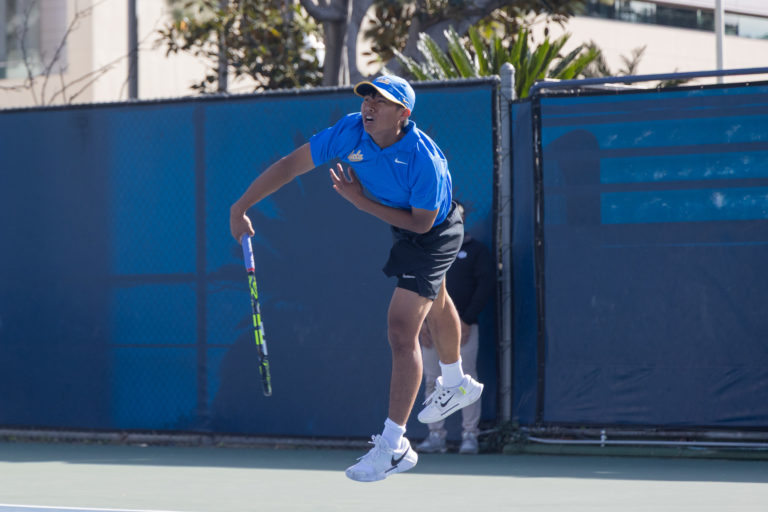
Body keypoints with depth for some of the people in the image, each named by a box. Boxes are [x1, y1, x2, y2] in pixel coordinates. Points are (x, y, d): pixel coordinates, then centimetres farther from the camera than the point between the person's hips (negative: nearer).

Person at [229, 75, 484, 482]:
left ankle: (394, 445, -18)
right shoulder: (350, 132, -25)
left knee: (401, 330, -19)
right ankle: (456, 385, 59)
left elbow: (422, 221, -29)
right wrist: (240, 208, -26)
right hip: (403, 230, 8)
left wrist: (362, 201, -30)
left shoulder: (424, 160, -40)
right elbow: (290, 165, -22)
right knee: (433, 304, 31)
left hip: (434, 236, -8)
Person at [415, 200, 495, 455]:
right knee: (433, 382, 1)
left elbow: (485, 285, -3)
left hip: (463, 327, -4)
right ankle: (436, 436, 3)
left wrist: (467, 321, -11)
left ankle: (470, 436, -5)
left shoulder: (477, 250, 5)